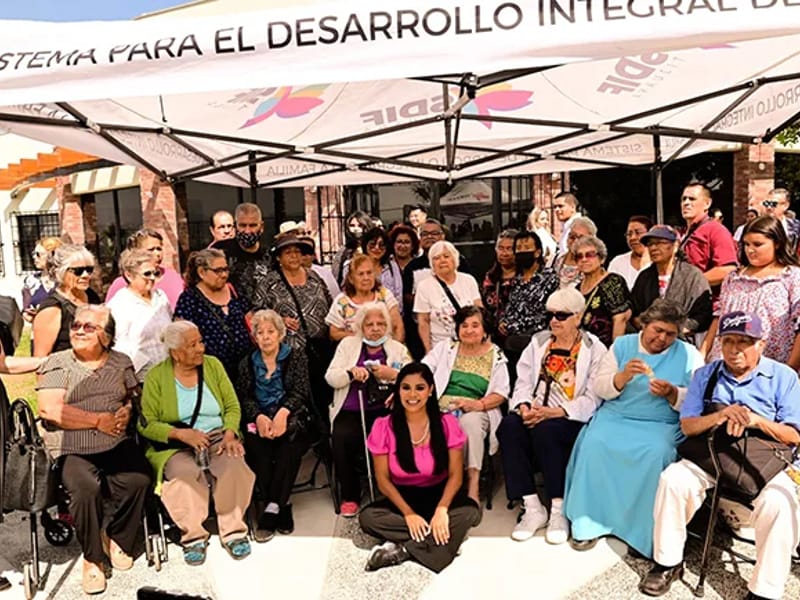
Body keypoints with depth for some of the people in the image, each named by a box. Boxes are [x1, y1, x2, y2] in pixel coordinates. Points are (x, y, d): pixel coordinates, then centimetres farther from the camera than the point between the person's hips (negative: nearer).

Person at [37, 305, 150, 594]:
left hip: (117, 444, 3)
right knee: (86, 488, -30)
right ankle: (92, 558, -4)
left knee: (138, 480, -24)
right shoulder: (57, 363, 3)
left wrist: (127, 411, -6)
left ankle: (116, 538, 6)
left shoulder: (121, 362, 14)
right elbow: (49, 410, -9)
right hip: (72, 449, -2)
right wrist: (99, 421, -10)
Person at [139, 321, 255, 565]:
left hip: (217, 437, 2)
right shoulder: (156, 376, 0)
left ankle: (233, 530, -13)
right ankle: (193, 535, -16)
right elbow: (146, 424, -5)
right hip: (176, 445, -2)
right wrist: (181, 434, -20)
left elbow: (233, 406, 7)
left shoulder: (213, 365, 7)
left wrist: (229, 433, -12)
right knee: (184, 472, -34)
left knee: (233, 465, -29)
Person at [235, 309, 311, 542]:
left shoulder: (296, 358, 10)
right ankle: (281, 507, -26)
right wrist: (259, 417, -18)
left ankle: (271, 507, -31)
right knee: (254, 442, -31)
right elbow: (244, 396, 4)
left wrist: (283, 412, -25)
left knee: (289, 442, -35)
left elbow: (300, 391, -3)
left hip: (290, 418, -2)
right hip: (259, 419, 2)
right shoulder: (247, 363, 18)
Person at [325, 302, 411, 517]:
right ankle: (349, 496, -8)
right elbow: (330, 377, 7)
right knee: (342, 439, -30)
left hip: (385, 411, 0)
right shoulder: (348, 344, 16)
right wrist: (351, 372, -13)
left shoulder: (398, 348, 16)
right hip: (351, 411, 1)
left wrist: (393, 375, -14)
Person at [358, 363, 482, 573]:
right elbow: (383, 479, -7)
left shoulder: (446, 423, -10)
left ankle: (401, 550, -25)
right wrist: (408, 513, -19)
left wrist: (441, 509, -26)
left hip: (439, 495, 0)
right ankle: (439, 538, -22)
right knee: (368, 517, -28)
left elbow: (455, 474, -10)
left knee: (470, 512, -30)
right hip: (402, 497, 0)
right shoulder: (384, 427, -10)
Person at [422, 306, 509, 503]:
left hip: (476, 411, -1)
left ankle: (473, 486, -28)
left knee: (470, 422, -36)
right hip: (442, 406, 1)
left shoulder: (496, 356, 12)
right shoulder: (444, 348, 17)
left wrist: (478, 404, -15)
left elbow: (501, 393, 4)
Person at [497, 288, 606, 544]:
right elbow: (523, 383, 8)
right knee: (509, 426, -28)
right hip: (536, 414, 4)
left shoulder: (594, 349, 4)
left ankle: (559, 511, -19)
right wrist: (524, 407, -14)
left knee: (545, 430, -35)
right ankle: (532, 508, -21)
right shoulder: (538, 342, 17)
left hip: (571, 419, -3)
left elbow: (592, 399, -7)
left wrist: (553, 412, -20)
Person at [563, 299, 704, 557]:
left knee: (655, 454, -33)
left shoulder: (689, 355, 8)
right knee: (594, 443, -28)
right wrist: (623, 376, -15)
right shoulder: (622, 345, 10)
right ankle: (589, 522, -16)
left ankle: (644, 531, -16)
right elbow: (600, 388, 4)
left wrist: (672, 393, -18)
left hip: (661, 425, -1)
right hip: (615, 416, 1)